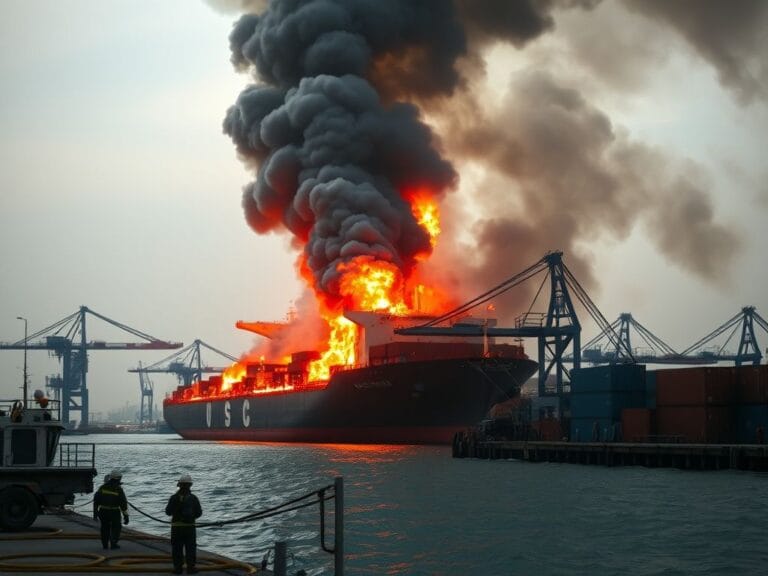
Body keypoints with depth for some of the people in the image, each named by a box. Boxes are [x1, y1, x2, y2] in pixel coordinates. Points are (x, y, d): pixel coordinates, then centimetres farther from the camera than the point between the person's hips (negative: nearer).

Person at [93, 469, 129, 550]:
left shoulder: (103, 487, -4)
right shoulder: (119, 490, -12)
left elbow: (96, 500, -3)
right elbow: (123, 504, -12)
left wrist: (95, 512, 4)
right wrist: (126, 516, -5)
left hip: (103, 512, 3)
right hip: (114, 512, -3)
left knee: (105, 527, 18)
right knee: (115, 528, 14)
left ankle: (105, 545, 21)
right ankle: (113, 544, 5)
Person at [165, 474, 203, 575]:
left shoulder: (174, 498, -6)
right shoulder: (193, 498, -4)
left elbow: (168, 512, 0)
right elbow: (199, 513, 0)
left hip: (176, 527, 0)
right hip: (190, 526, 0)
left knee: (177, 548, 7)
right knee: (190, 547, 7)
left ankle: (178, 567, 6)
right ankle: (190, 567, 5)